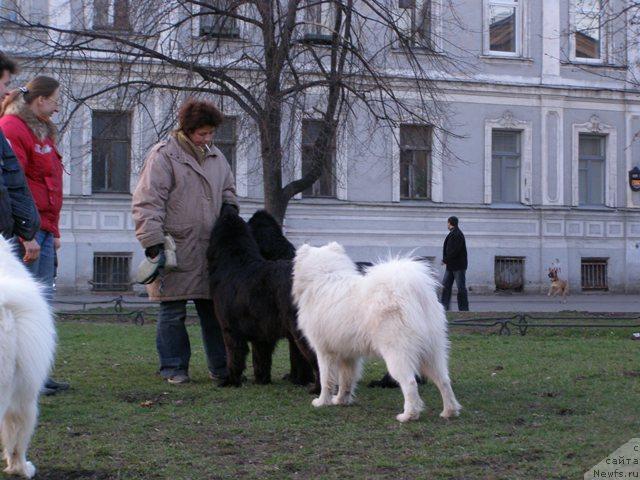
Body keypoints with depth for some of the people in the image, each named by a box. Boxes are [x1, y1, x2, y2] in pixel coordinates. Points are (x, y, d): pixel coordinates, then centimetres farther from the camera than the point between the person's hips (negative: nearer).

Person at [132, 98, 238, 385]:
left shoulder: (215, 157, 15)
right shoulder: (163, 156, -7)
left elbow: (228, 190, 31)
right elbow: (147, 203, -11)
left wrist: (229, 207, 8)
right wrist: (153, 243, -17)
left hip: (210, 249, 6)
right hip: (176, 250, -6)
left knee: (214, 309, 8)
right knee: (173, 312, 2)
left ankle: (220, 367, 16)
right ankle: (174, 367, 12)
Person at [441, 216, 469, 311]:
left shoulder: (458, 235, -16)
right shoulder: (451, 234, 15)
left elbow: (454, 251, -22)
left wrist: (445, 260, -14)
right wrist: (445, 260, 6)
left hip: (459, 266, -10)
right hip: (450, 266, 10)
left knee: (461, 287, -3)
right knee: (446, 285, 6)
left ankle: (463, 308, 3)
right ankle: (445, 306, 7)